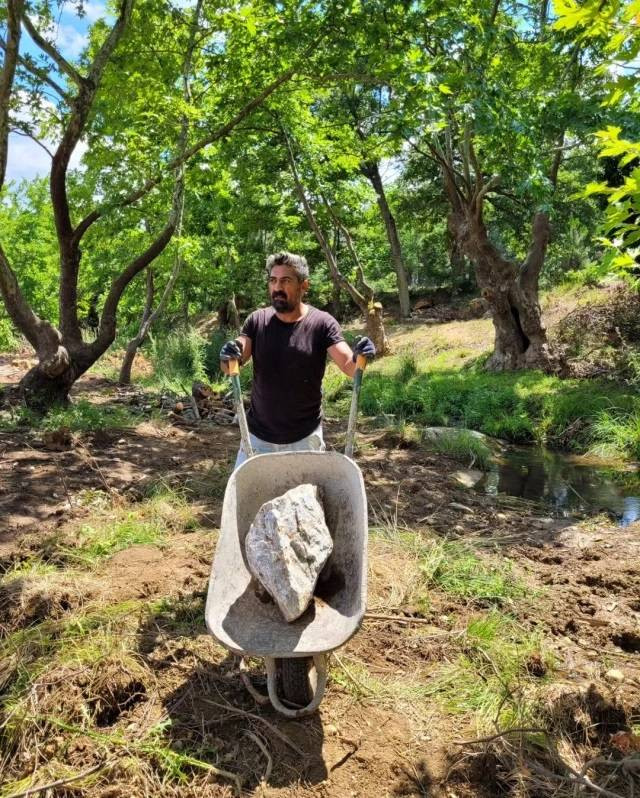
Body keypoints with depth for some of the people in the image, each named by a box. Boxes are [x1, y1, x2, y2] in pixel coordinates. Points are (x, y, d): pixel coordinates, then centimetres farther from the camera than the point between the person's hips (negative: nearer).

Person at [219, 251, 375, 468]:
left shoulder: (322, 323, -10)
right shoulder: (257, 320, -4)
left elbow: (349, 367, -16)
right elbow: (229, 369, -8)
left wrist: (358, 357, -39)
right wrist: (228, 357, -31)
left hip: (305, 437, -2)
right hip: (258, 434, 2)